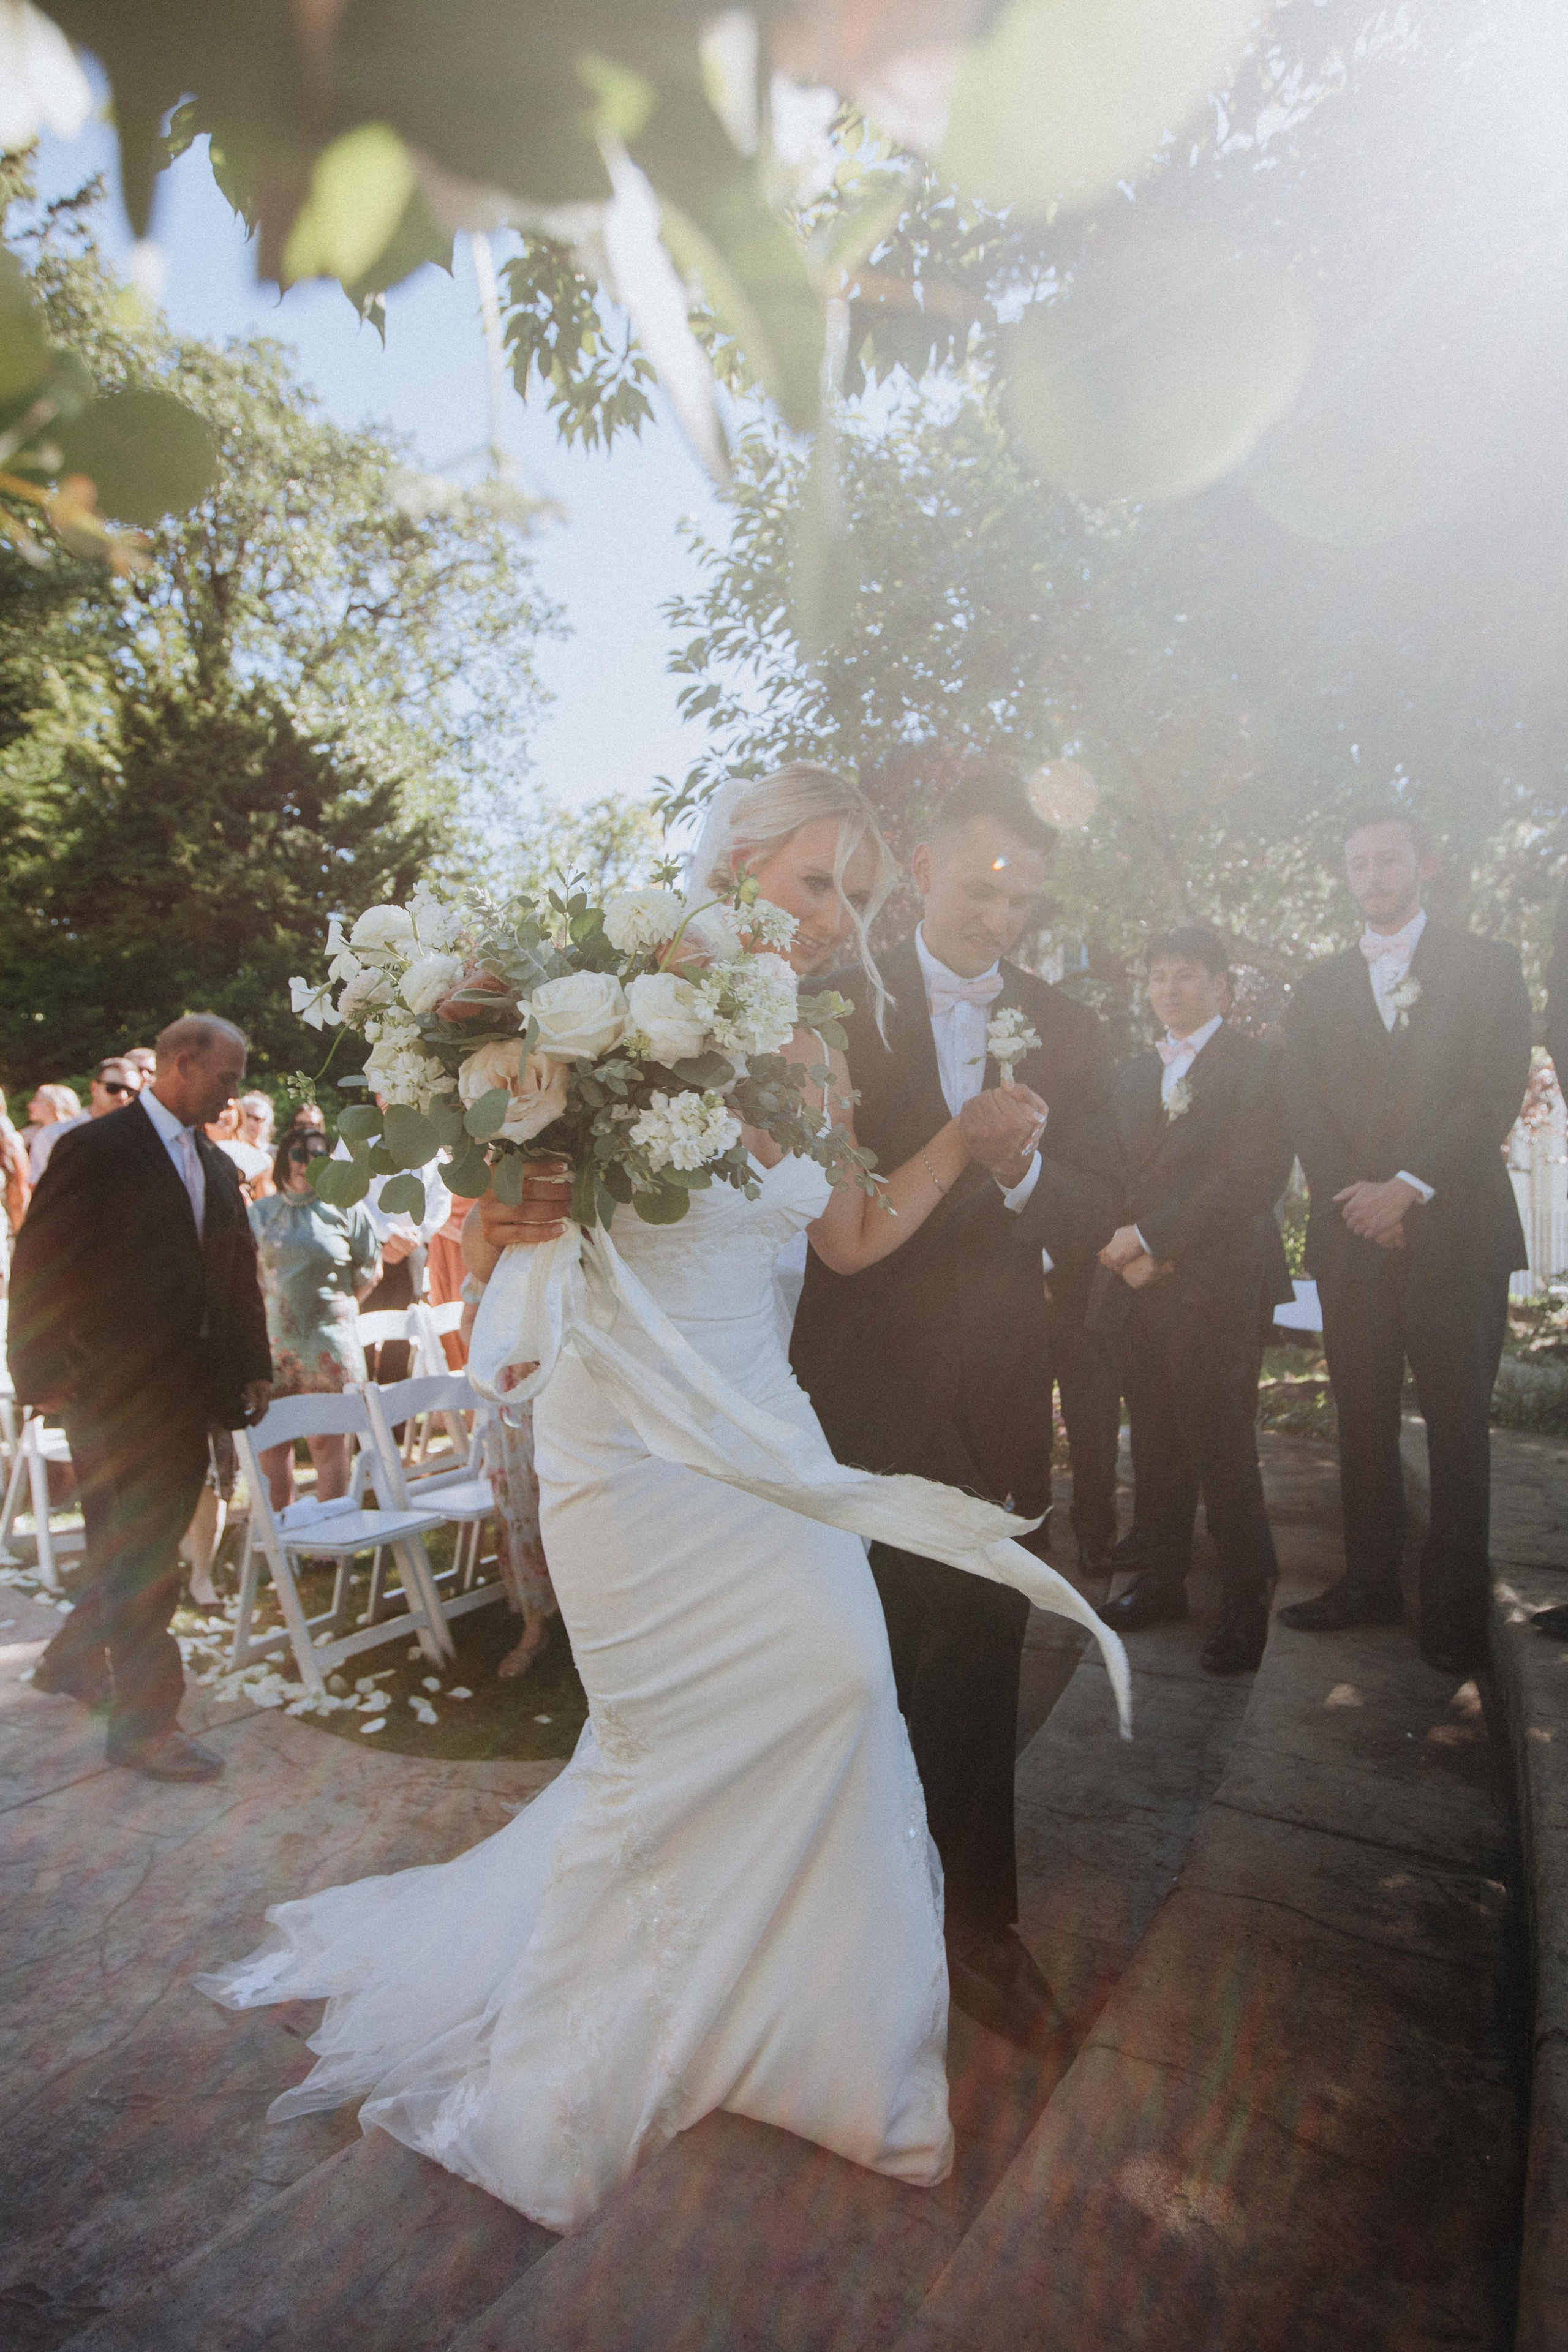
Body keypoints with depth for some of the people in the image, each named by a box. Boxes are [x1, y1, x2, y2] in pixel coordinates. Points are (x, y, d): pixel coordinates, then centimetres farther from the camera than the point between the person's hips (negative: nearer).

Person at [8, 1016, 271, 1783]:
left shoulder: (217, 1166, 13)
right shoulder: (96, 1148, -8)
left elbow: (239, 1275, 16)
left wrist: (251, 1369, 11)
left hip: (188, 1392, 7)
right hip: (116, 1392, -7)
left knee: (147, 1547, 15)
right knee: (137, 1555, 0)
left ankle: (72, 1662, 37)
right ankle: (143, 1723, 11)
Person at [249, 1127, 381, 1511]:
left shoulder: (347, 1208, 2)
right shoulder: (260, 1212, 9)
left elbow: (369, 1270, 8)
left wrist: (338, 1308, 5)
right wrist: (260, 1316, 7)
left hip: (328, 1344, -2)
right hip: (272, 1340, 3)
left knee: (327, 1440, 0)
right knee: (272, 1440, 6)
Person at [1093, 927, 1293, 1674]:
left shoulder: (1256, 1064, 0)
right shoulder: (1133, 1072, 19)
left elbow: (1257, 1174, -11)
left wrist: (1154, 1238, -13)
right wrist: (1128, 1248, -3)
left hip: (1218, 1285, -5)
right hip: (1142, 1285, 5)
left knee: (1222, 1446, -3)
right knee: (1155, 1444, 10)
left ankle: (1246, 1601, 13)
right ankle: (1161, 1579, 25)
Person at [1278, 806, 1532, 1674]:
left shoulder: (1487, 964, 6)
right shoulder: (1319, 986, 15)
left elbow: (1497, 1094, -5)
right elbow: (1307, 1110, 7)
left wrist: (1409, 1188, -13)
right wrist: (1352, 1199, -7)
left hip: (1455, 1233, -3)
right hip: (1354, 1237, 3)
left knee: (1457, 1425, 2)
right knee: (1363, 1422, 6)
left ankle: (1454, 1605, 12)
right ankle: (1369, 1582, 16)